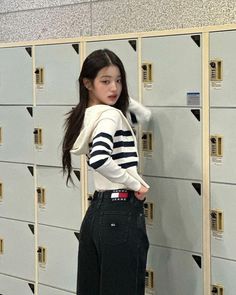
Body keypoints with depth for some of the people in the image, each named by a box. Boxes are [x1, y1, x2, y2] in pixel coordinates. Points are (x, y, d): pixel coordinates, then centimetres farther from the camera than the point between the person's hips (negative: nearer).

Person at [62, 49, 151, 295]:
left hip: (97, 211, 9)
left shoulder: (86, 116, 15)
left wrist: (122, 97, 16)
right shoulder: (111, 114, -12)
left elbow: (144, 114, 28)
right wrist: (135, 184, -20)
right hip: (121, 212, -9)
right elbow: (100, 159, -31)